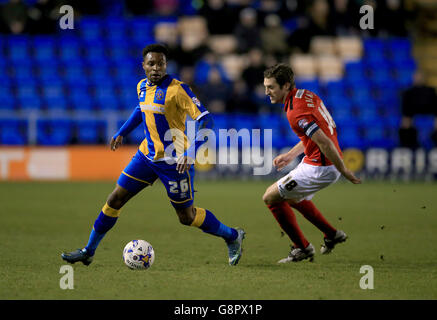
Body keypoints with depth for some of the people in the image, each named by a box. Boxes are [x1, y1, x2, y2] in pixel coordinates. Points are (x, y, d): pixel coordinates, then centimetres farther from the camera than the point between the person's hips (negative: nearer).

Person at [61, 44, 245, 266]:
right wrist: (121, 133, 23)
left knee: (187, 217, 1)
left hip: (174, 161, -6)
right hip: (147, 154, 6)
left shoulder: (177, 89, -19)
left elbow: (205, 119, -22)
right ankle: (88, 252, 15)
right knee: (115, 200, 3)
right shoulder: (142, 87, 4)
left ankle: (233, 236, 23)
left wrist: (191, 153, -31)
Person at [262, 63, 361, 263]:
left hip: (319, 168, -10)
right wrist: (291, 155, 17)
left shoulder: (295, 112, -26)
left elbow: (325, 142, -29)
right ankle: (332, 235, 40)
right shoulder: (305, 95, 6)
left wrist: (344, 171, -23)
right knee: (293, 198, 32)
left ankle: (302, 248, 9)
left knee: (271, 197, -1)